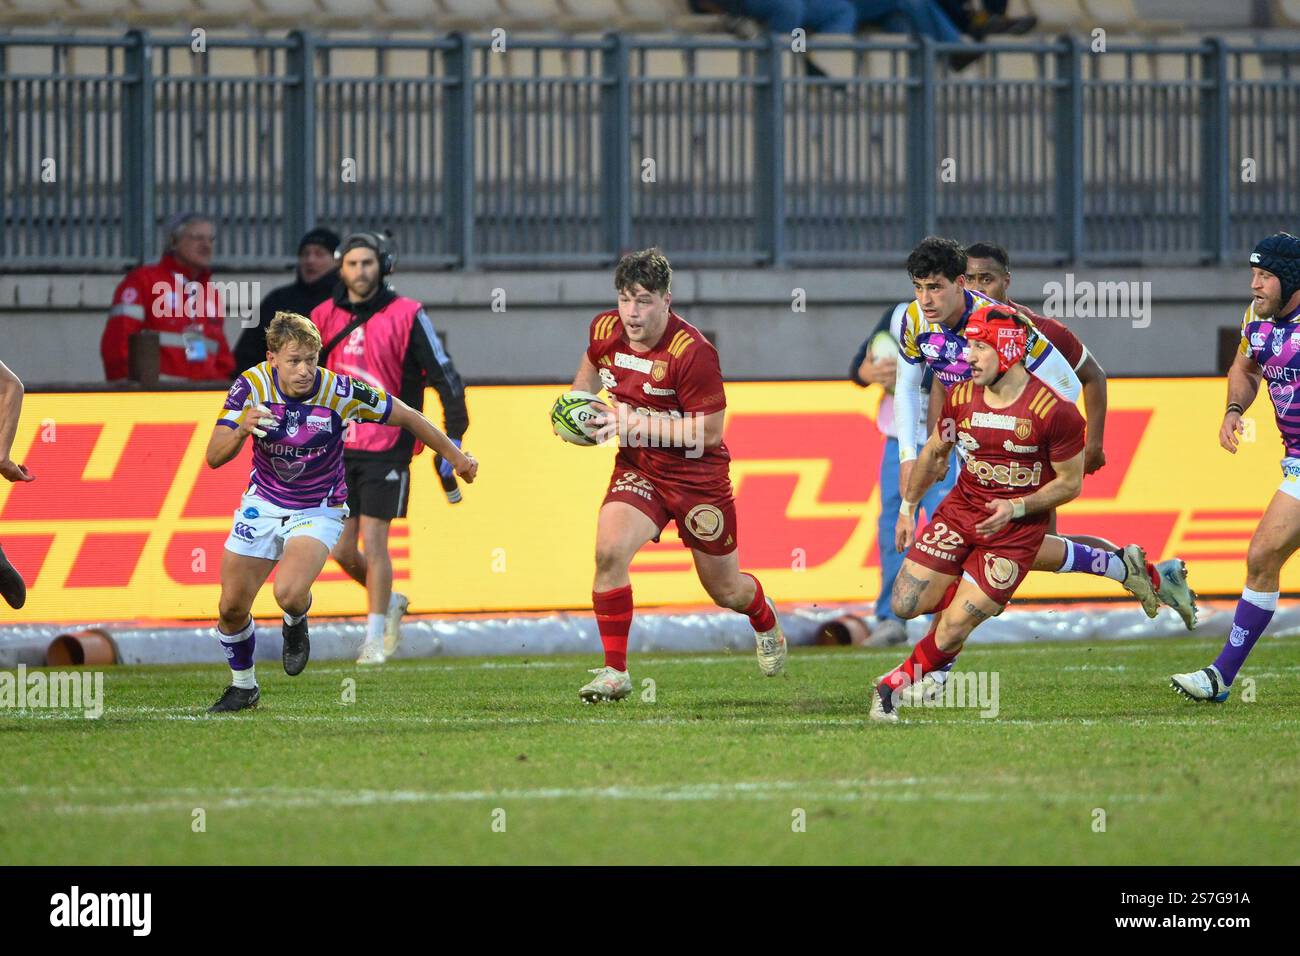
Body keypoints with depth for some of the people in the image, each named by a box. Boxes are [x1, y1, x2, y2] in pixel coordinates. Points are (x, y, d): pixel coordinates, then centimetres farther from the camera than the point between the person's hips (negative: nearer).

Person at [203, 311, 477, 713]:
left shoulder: (341, 391, -22)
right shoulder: (252, 385, -17)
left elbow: (407, 417, -7)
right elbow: (214, 457, -19)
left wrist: (456, 456, 1)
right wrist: (242, 430, -41)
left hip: (318, 511, -3)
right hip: (263, 504, 3)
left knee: (289, 592, -28)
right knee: (232, 608, 3)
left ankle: (296, 623, 10)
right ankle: (243, 686, 31)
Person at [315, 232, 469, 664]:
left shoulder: (406, 316, -7)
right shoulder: (325, 317, 6)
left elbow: (444, 376, -6)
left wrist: (453, 439, -11)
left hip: (387, 447, -4)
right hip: (339, 447, 4)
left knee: (373, 542, -7)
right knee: (341, 549, 4)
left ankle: (375, 635, 6)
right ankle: (389, 602, 30)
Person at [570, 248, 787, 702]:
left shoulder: (693, 352, -26)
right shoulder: (605, 330, -7)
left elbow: (709, 430, -22)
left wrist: (635, 422, -26)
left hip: (697, 473, -4)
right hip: (638, 469, 4)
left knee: (726, 591, 13)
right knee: (609, 550, -26)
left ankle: (765, 620, 52)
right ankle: (614, 672, -16)